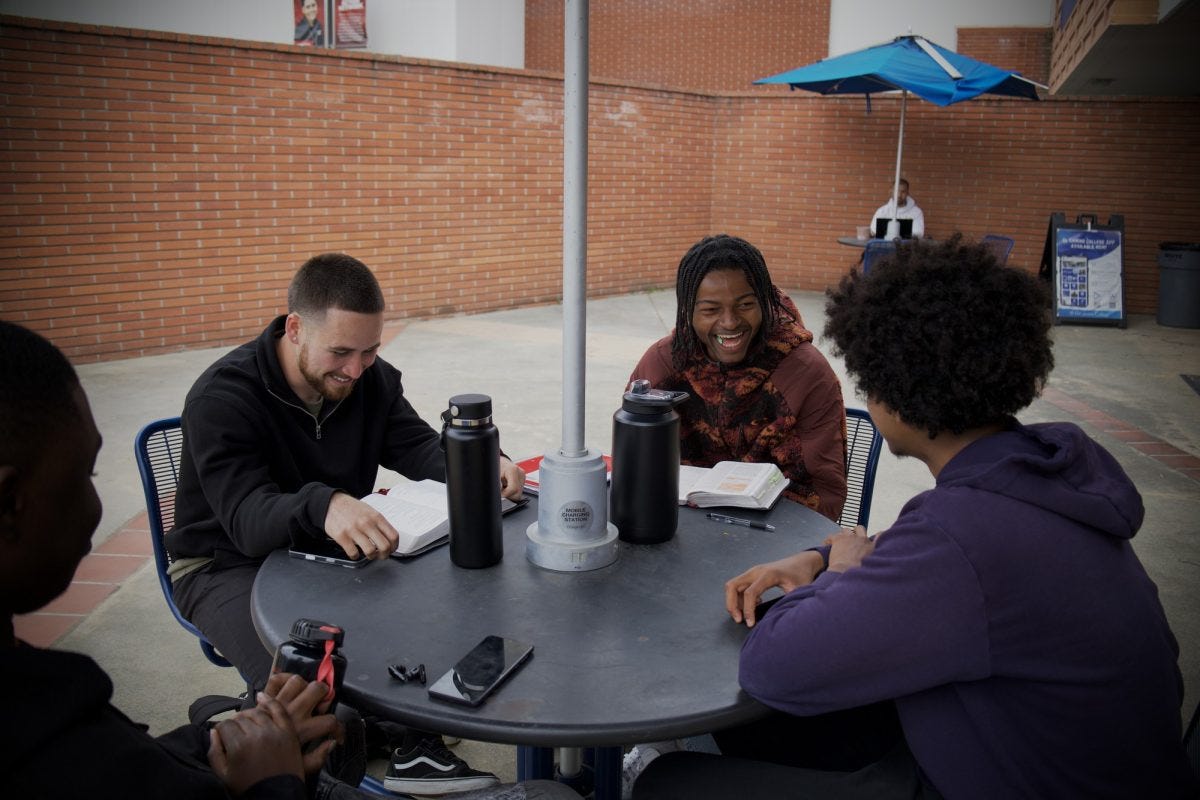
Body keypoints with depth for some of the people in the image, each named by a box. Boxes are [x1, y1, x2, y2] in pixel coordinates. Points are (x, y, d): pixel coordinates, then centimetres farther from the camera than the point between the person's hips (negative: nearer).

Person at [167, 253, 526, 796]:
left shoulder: (370, 380, -5)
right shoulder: (222, 398, -24)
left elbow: (422, 449, -5)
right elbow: (246, 517, -35)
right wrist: (323, 505, -58)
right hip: (231, 566, -5)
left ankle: (414, 740, 3)